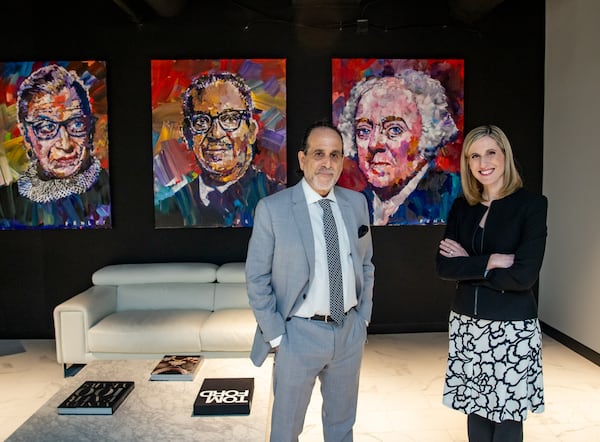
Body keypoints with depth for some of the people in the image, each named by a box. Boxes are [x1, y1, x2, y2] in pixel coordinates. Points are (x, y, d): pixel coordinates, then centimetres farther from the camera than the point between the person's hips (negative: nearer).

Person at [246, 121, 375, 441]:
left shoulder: (356, 203, 1)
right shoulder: (272, 209, -12)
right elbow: (256, 279, -9)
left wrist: (364, 316, 8)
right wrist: (275, 336, -10)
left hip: (350, 331, 4)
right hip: (299, 334, -4)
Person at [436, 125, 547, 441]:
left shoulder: (532, 204, -8)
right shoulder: (462, 206, 5)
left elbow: (524, 275, -17)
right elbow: (443, 266, -3)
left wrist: (468, 264, -9)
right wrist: (491, 261, -15)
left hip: (511, 328, -4)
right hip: (466, 325, 4)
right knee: (475, 412, 14)